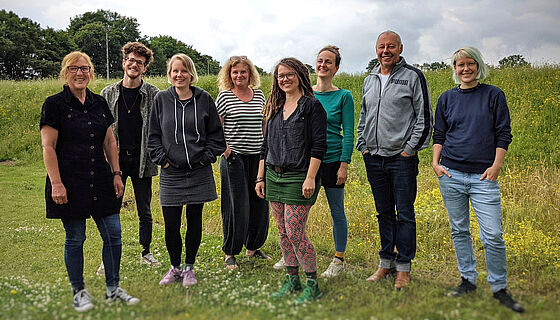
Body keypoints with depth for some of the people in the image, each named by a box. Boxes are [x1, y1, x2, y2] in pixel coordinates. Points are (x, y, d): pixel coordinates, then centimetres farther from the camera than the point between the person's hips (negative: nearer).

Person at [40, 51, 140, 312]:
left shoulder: (99, 103, 11)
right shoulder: (55, 104, -4)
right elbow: (48, 147, -7)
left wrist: (116, 174, 8)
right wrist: (56, 183, -14)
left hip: (101, 181, 5)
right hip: (70, 184, -5)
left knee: (113, 235, 4)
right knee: (74, 239, 5)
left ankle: (113, 289, 20)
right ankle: (78, 292, 22)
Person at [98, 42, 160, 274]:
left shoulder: (153, 94, 0)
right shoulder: (108, 93, 5)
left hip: (142, 161, -1)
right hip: (115, 160, 1)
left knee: (145, 211, 9)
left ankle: (146, 253, 24)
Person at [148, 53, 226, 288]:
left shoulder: (204, 99, 2)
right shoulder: (161, 99, 3)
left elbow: (216, 134, 6)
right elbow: (153, 135, 7)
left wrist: (206, 158, -3)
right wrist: (162, 160, -2)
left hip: (199, 172, 0)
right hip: (170, 174, 0)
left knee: (195, 221, 8)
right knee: (171, 224, 3)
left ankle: (189, 268, 24)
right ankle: (175, 268, 24)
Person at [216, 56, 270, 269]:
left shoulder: (259, 95, 10)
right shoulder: (225, 96, -3)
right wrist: (223, 149, -12)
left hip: (257, 157, 5)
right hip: (234, 158, -5)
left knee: (260, 204, 9)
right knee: (236, 206, -2)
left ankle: (253, 247, 27)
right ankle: (230, 253, 12)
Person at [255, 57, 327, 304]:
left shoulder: (311, 105, -4)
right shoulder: (274, 108, 15)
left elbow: (319, 145, -10)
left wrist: (310, 178, -17)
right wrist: (260, 177, 13)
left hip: (298, 177, -6)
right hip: (273, 176, 7)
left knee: (295, 233, -8)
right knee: (283, 232, 10)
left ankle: (313, 284, 7)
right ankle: (292, 280, 23)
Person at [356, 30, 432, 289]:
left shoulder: (413, 76, -1)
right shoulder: (369, 80, 15)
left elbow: (425, 117, -4)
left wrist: (410, 149, -10)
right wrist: (363, 146, 11)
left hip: (402, 158, -5)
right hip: (374, 159, 5)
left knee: (404, 214, 0)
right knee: (384, 213, 13)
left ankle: (403, 268, 11)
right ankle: (386, 263, 23)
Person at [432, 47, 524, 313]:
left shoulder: (494, 95, 4)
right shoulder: (447, 98, 10)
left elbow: (503, 134, 2)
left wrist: (496, 165, -8)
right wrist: (435, 162, -1)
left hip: (483, 176, -2)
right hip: (451, 174, 3)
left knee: (493, 235, -5)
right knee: (459, 231, 10)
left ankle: (499, 288, 14)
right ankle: (468, 280, 26)